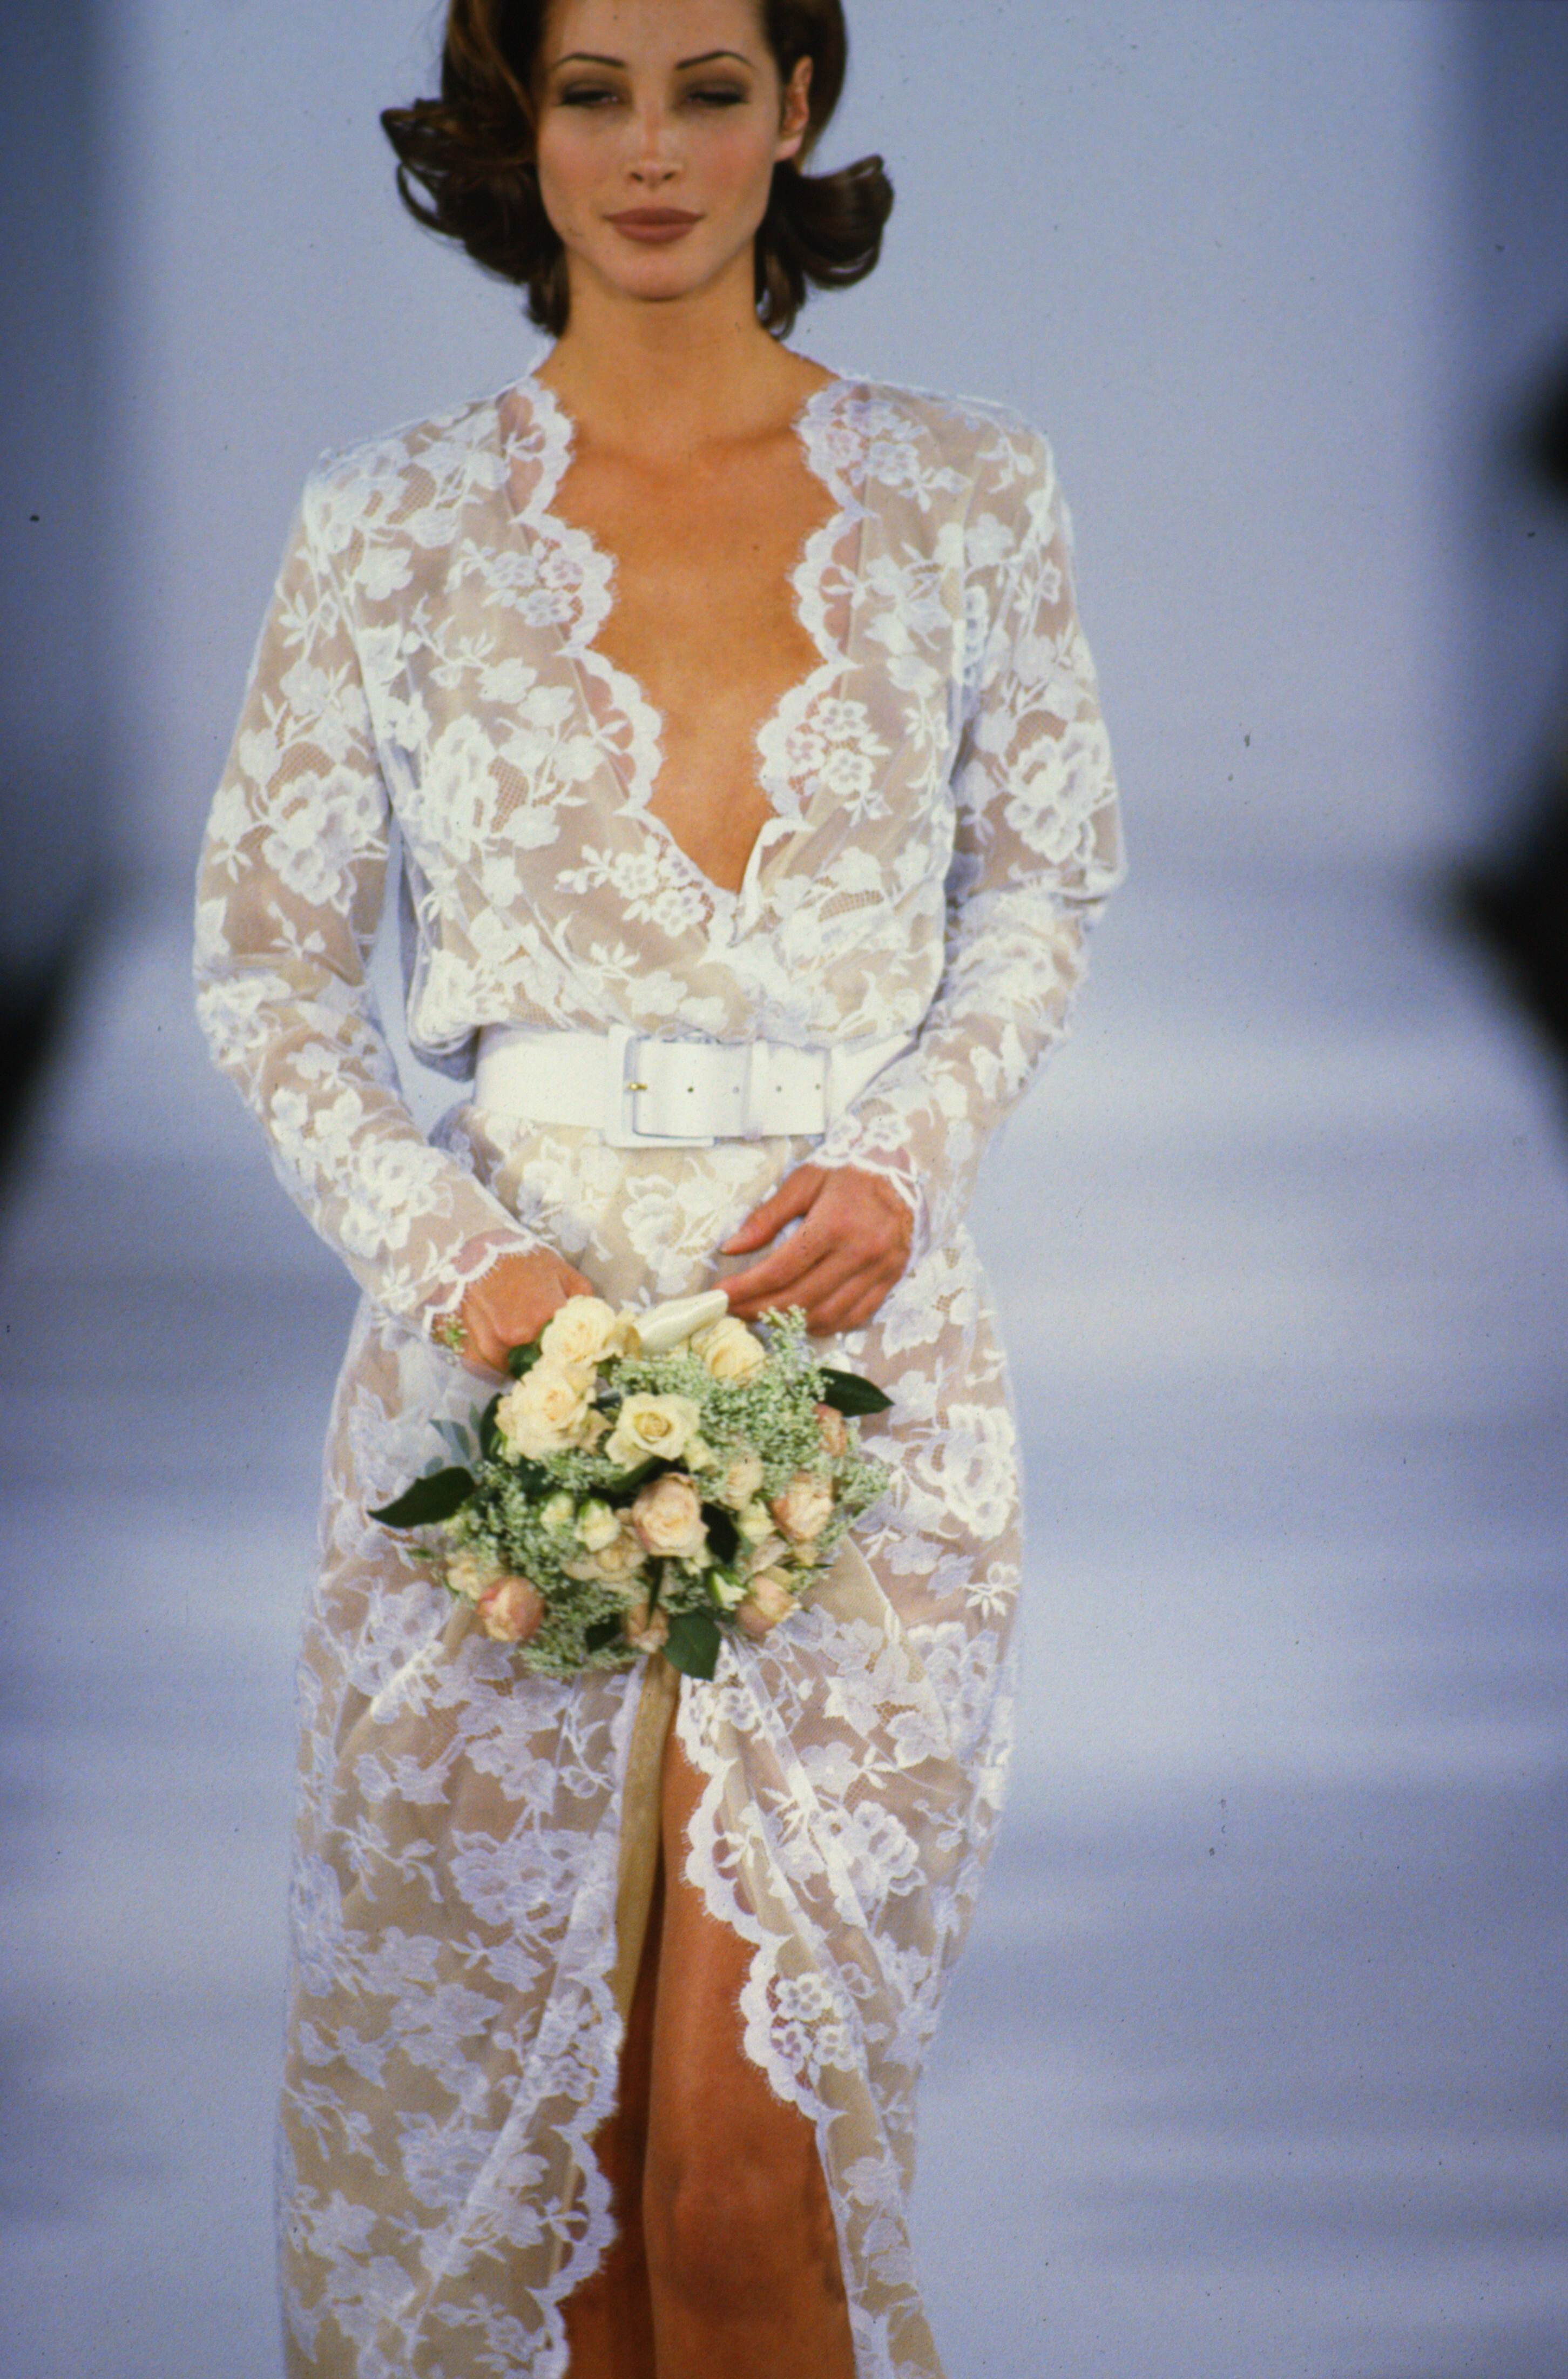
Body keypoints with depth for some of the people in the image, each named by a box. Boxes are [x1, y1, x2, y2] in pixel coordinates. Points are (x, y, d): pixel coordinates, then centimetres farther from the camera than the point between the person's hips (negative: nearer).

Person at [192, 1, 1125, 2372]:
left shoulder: (968, 491, 4)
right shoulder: (388, 523, 3)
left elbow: (1043, 882, 12)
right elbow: (268, 952, 6)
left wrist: (909, 1151, -6)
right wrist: (448, 1254, -10)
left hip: (858, 1328, 0)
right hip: (515, 1331, 1)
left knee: (749, 2159, -6)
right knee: (495, 2101, 5)